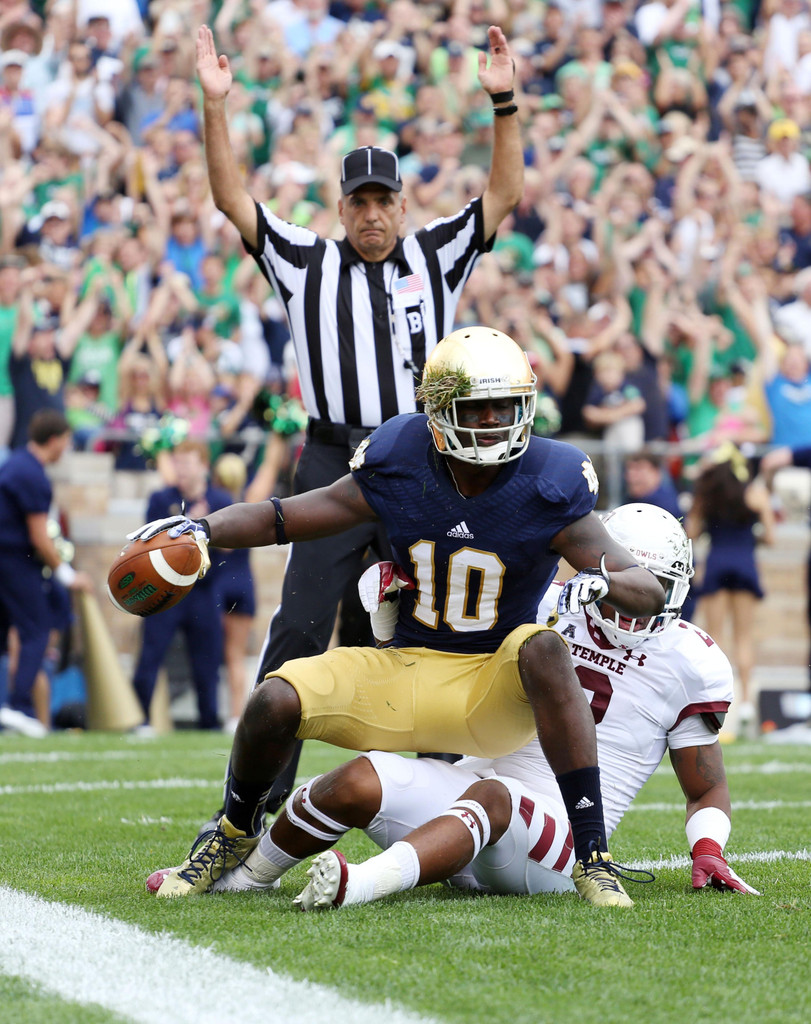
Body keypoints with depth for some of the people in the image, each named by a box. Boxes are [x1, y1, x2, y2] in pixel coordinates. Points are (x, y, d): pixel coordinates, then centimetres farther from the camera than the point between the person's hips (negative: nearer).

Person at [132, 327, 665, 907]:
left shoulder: (548, 491, -13)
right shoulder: (397, 471, -7)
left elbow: (651, 595, -14)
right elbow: (281, 518, 2)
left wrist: (604, 580, -37)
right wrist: (202, 529, -16)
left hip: (495, 695, -2)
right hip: (405, 672, 2)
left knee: (543, 649, -36)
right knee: (276, 702, -20)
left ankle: (593, 856, -31)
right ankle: (234, 837, 14)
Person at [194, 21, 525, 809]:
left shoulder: (435, 257, 11)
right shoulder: (308, 264, 8)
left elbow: (504, 193, 5)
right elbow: (233, 200, 2)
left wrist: (503, 103, -6)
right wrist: (214, 107, -8)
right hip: (334, 464, -1)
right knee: (300, 626, -5)